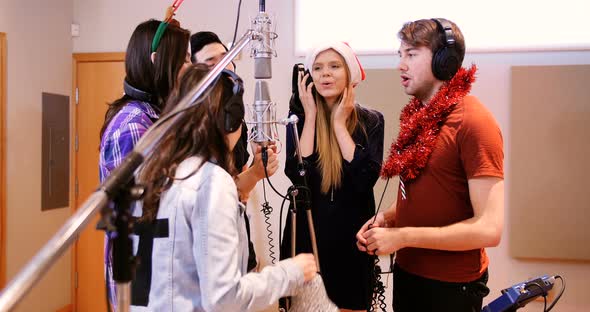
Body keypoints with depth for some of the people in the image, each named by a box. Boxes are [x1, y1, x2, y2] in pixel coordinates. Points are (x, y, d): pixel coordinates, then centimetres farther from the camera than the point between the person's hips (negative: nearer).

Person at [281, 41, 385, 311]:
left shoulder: (371, 121, -3)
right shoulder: (300, 117, -3)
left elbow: (366, 178, -18)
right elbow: (297, 175, -17)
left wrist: (339, 123, -14)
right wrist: (311, 116, -14)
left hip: (352, 233, 0)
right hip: (307, 232, 0)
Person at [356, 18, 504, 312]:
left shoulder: (473, 122, -19)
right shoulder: (416, 115, 5)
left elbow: (489, 229, -24)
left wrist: (401, 237, -22)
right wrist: (386, 218, -2)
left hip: (450, 287, -7)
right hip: (406, 273, 7)